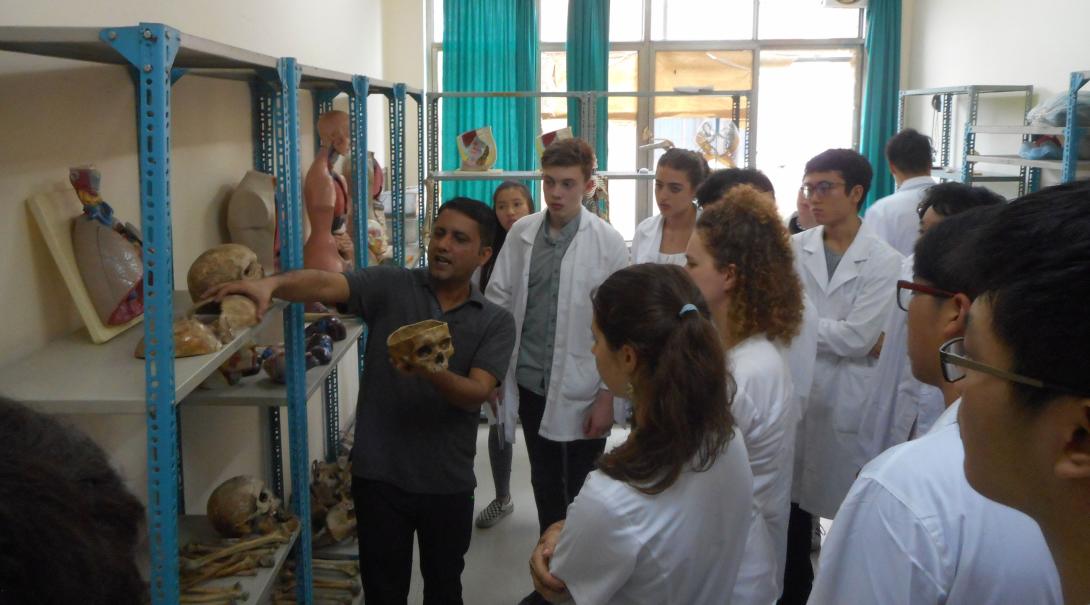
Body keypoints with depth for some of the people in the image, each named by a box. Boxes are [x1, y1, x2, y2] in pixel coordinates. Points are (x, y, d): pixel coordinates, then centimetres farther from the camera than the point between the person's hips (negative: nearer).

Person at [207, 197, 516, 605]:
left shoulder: (497, 323, 0)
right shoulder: (390, 287, -3)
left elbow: (476, 392, -14)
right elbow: (325, 284, -19)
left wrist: (431, 372, -34)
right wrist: (270, 284, -39)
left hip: (448, 482, 1)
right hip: (380, 475, -1)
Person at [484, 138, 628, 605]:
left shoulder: (608, 242, -10)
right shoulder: (521, 233, 1)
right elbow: (498, 300, 7)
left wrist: (609, 395, -11)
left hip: (581, 390, -4)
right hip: (530, 384, 4)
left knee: (581, 495, 8)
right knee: (545, 488, 17)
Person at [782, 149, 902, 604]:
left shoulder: (884, 261, -6)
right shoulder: (793, 249, 3)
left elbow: (858, 337, -14)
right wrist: (832, 332, -11)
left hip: (845, 400, -3)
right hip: (793, 390, 3)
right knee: (792, 502, 13)